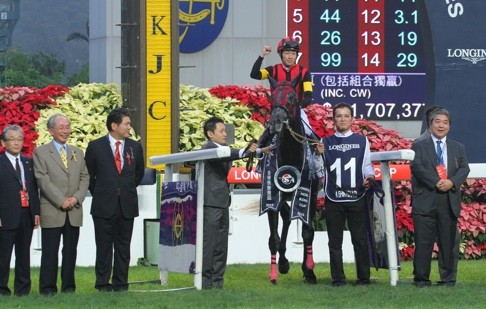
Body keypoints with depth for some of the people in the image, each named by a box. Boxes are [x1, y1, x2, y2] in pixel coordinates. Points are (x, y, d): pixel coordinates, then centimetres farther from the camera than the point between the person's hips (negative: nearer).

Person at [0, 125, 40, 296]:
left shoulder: (28, 163, 14)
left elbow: (34, 189, 14)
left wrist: (36, 212, 6)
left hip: (27, 215, 5)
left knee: (24, 255, 10)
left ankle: (23, 289, 15)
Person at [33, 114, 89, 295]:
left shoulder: (77, 153, 17)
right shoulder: (41, 153, 1)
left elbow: (84, 178, 11)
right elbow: (43, 180, -8)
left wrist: (77, 198, -6)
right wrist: (61, 201, -14)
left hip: (74, 211, 4)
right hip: (52, 211, -4)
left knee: (71, 251, 6)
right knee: (50, 251, -4)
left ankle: (69, 287, 11)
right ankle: (48, 288, -1)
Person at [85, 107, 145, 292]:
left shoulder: (135, 147, 7)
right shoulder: (95, 146, -2)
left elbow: (139, 172, 21)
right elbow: (88, 174, 8)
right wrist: (98, 192, 8)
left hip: (127, 205, 3)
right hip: (104, 206, -3)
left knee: (123, 247, 5)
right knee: (104, 247, 1)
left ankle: (121, 283, 10)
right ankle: (103, 284, 6)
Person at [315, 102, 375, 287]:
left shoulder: (362, 141, 10)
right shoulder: (326, 142, 11)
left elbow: (367, 164, 7)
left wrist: (369, 176, -13)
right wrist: (319, 155, -10)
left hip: (356, 197, -1)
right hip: (333, 199, 1)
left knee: (360, 239, -1)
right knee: (335, 241, 2)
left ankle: (363, 278, 3)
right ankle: (338, 279, 6)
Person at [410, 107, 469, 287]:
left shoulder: (458, 148, 18)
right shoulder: (419, 146, 8)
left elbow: (464, 168, 7)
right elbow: (416, 167, -6)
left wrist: (452, 182, -13)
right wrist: (436, 182, -16)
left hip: (449, 202, 3)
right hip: (425, 202, -3)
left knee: (448, 242, 4)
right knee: (423, 242, -4)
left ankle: (448, 279, 10)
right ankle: (421, 279, 0)